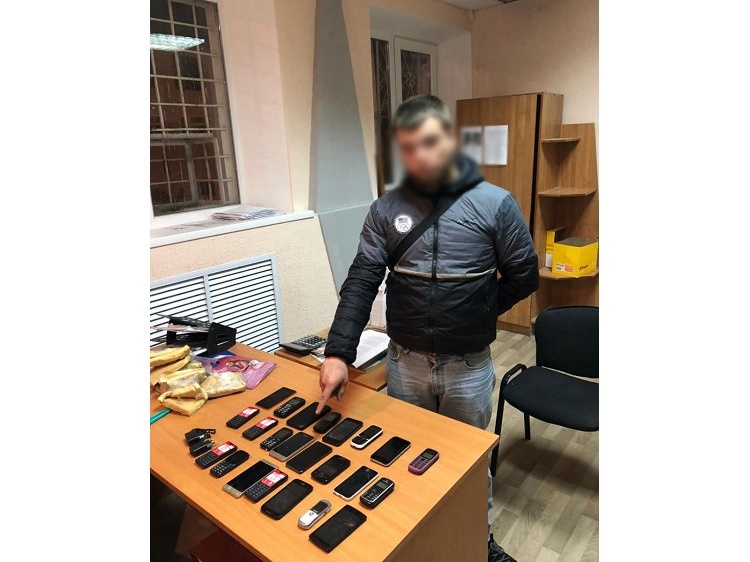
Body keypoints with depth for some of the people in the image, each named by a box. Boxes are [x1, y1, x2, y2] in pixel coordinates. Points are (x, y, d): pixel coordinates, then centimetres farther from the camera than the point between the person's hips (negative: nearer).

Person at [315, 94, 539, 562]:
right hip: (405, 361, 2)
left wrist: (474, 313, -3)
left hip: (469, 365, -1)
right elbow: (361, 282, -10)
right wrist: (338, 352, -19)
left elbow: (524, 277, -3)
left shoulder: (495, 204, -10)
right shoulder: (386, 209, -6)